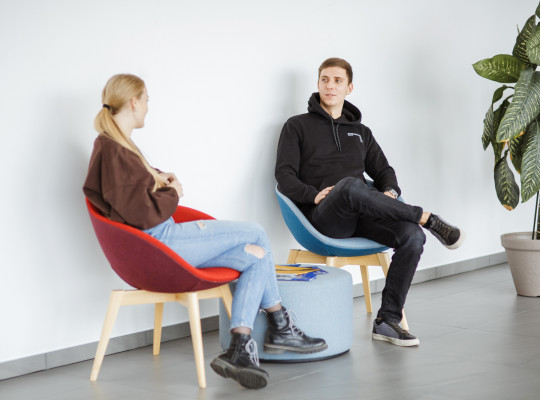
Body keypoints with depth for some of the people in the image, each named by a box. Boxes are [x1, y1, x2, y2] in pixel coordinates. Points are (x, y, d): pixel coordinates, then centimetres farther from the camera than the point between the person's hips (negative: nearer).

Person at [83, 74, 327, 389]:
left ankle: (239, 351, -8)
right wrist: (172, 193, -3)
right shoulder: (113, 152, -16)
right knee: (256, 233, -4)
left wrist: (162, 179, 8)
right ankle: (281, 327, 12)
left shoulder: (114, 147, 17)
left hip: (163, 237, 11)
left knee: (257, 256, -1)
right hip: (159, 242, -11)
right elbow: (143, 213, -21)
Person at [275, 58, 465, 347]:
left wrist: (390, 192, 1)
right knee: (350, 186, -40)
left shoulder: (360, 131, 28)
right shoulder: (298, 126, 15)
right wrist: (314, 194, -16)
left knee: (412, 236, -26)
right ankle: (426, 218, -25)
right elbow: (284, 177, 4)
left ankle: (387, 321, -19)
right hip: (323, 216, -4)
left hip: (361, 215, 4)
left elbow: (383, 170, 26)